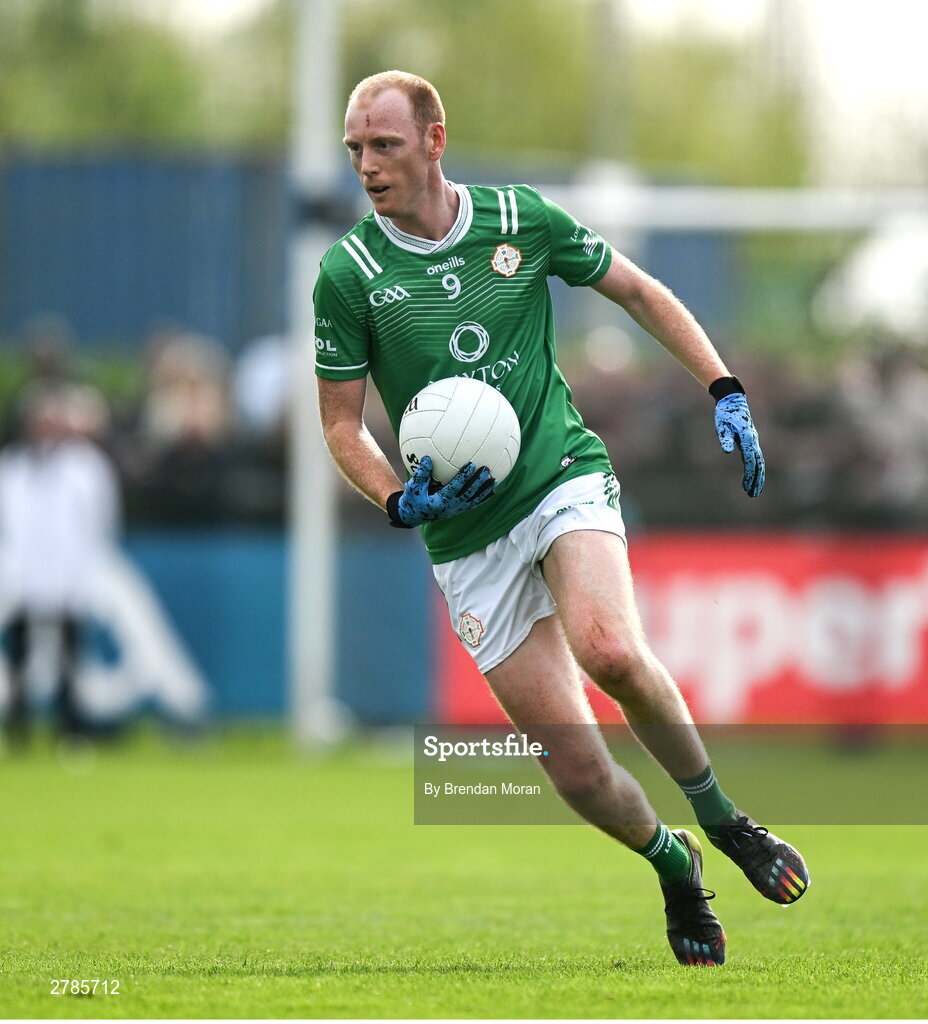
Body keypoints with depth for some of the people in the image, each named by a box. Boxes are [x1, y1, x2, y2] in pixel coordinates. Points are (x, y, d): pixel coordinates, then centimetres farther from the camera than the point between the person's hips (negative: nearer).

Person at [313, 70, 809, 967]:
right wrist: (400, 501, -14)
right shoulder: (347, 274, -4)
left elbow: (639, 292, 13)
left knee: (610, 651, -32)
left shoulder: (521, 219, -1)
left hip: (565, 474, -1)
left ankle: (720, 818, -9)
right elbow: (341, 424, 4)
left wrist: (725, 393, 5)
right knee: (575, 767, -7)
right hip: (466, 536, 1)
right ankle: (673, 867, 23)